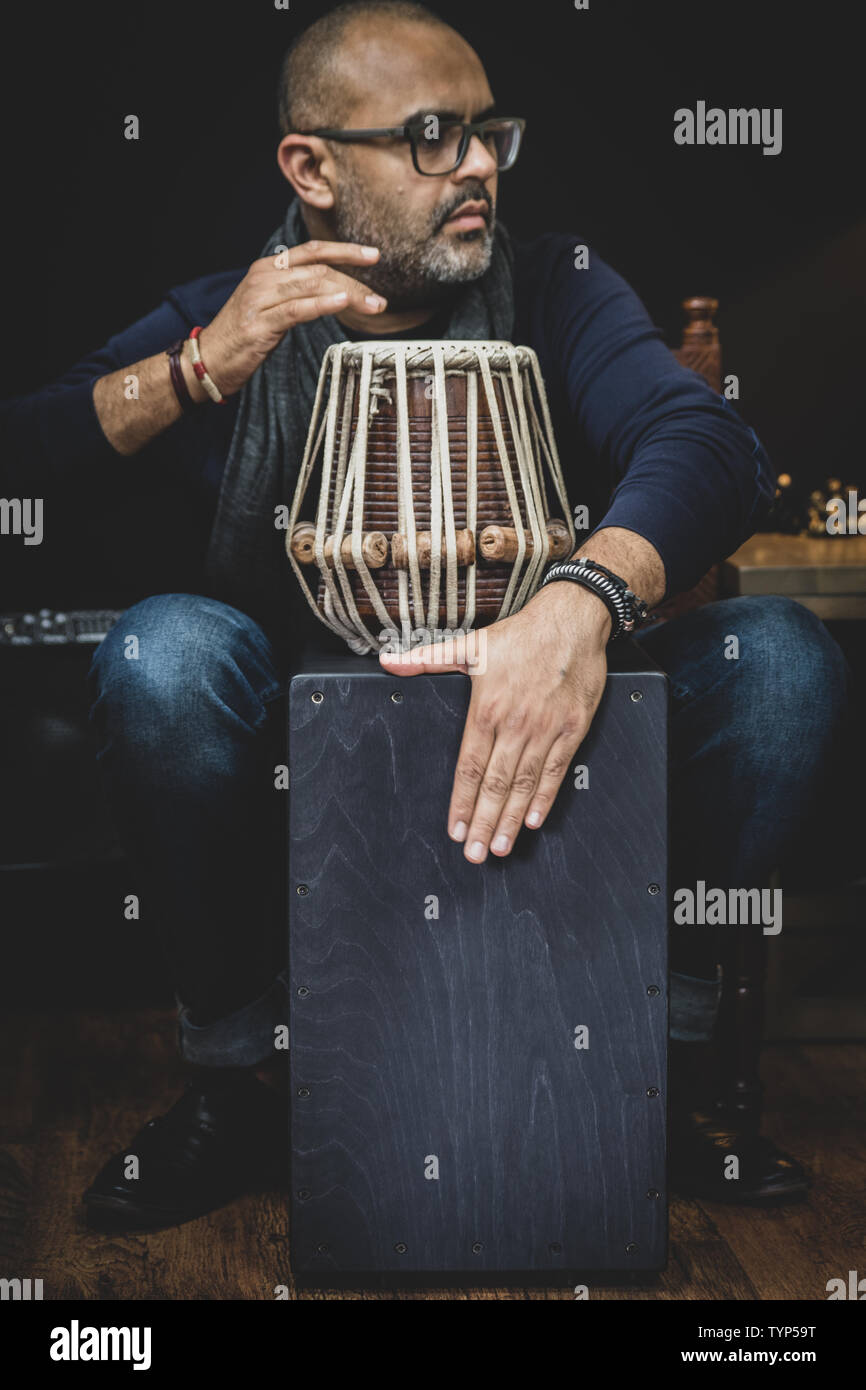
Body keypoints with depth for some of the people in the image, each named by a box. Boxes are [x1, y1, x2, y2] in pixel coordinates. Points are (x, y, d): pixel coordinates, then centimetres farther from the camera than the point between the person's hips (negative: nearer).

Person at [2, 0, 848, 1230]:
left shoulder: (552, 287, -1)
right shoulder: (221, 322, 1)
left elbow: (707, 439, -20)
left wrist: (583, 602, -41)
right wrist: (200, 371, -25)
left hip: (536, 719, 1)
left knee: (782, 654, -23)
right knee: (163, 648, -30)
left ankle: (660, 1064, -9)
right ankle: (237, 1074, -12)